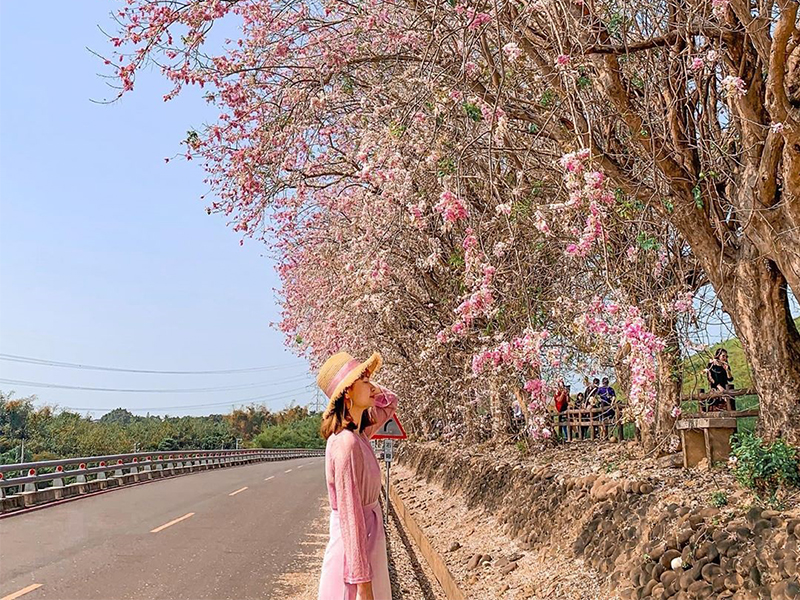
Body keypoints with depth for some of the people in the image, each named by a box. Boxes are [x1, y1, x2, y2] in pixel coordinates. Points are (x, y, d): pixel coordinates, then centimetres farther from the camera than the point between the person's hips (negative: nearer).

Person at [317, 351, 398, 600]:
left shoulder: (358, 433, 3)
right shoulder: (346, 442, -22)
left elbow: (389, 403, 23)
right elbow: (350, 515, -23)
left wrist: (368, 387, 2)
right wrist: (361, 580, -22)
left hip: (368, 539, 9)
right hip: (355, 549, -9)